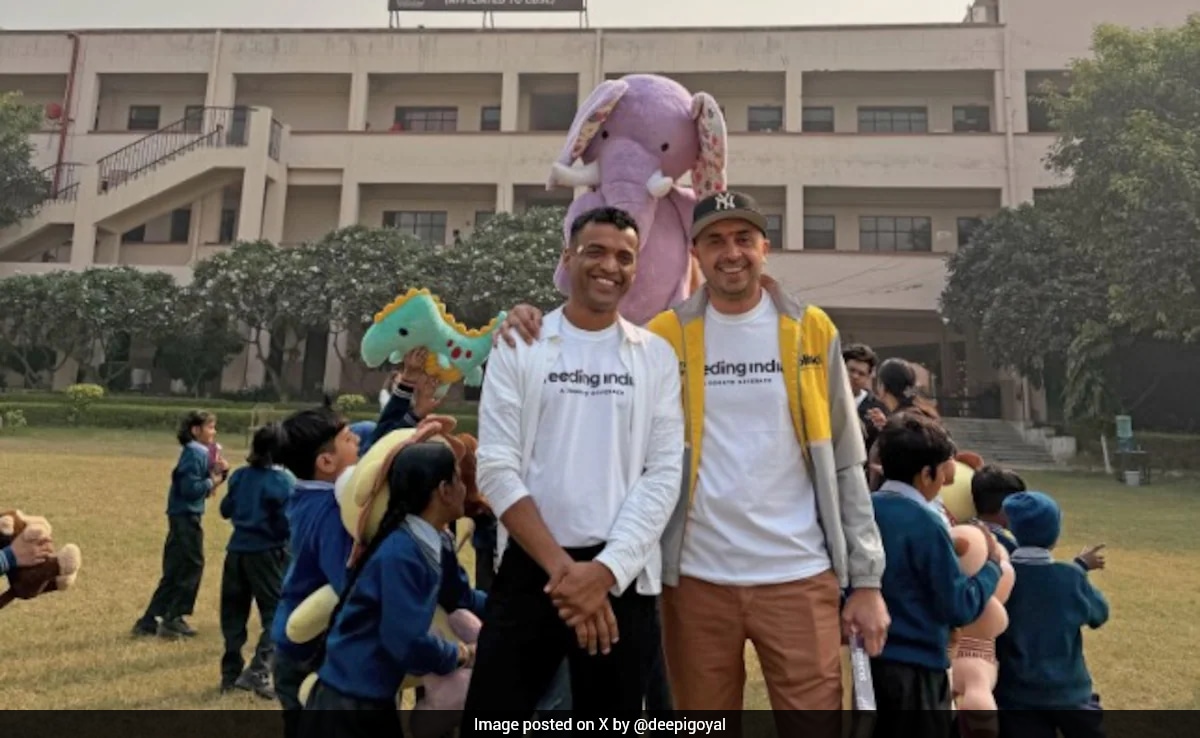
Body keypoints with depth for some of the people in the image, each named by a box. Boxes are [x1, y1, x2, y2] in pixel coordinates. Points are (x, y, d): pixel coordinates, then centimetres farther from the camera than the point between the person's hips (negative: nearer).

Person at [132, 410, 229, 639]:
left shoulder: (199, 452, 15)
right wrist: (212, 482, -10)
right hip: (186, 517, -10)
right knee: (190, 568, -2)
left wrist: (220, 473, 0)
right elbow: (190, 487, -24)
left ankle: (149, 621, 18)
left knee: (176, 572, 13)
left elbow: (200, 482, 15)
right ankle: (172, 620, 6)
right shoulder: (194, 453, -15)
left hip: (185, 517, 10)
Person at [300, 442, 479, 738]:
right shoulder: (401, 553, -25)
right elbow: (408, 643, -25)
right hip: (344, 705, -9)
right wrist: (458, 655, -10)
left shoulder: (432, 545, 0)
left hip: (376, 702, 9)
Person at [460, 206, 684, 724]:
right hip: (529, 567, -1)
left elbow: (663, 474, -2)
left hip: (622, 575, 1)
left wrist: (605, 569, -12)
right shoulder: (518, 347, 2)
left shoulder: (656, 356, 5)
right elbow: (497, 468, -5)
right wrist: (561, 566, -13)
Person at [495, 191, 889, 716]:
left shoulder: (811, 331, 2)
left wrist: (866, 579, 1)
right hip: (697, 579, 1)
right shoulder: (664, 337, 1)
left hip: (800, 576, 0)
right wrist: (531, 332, -12)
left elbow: (846, 466, 4)